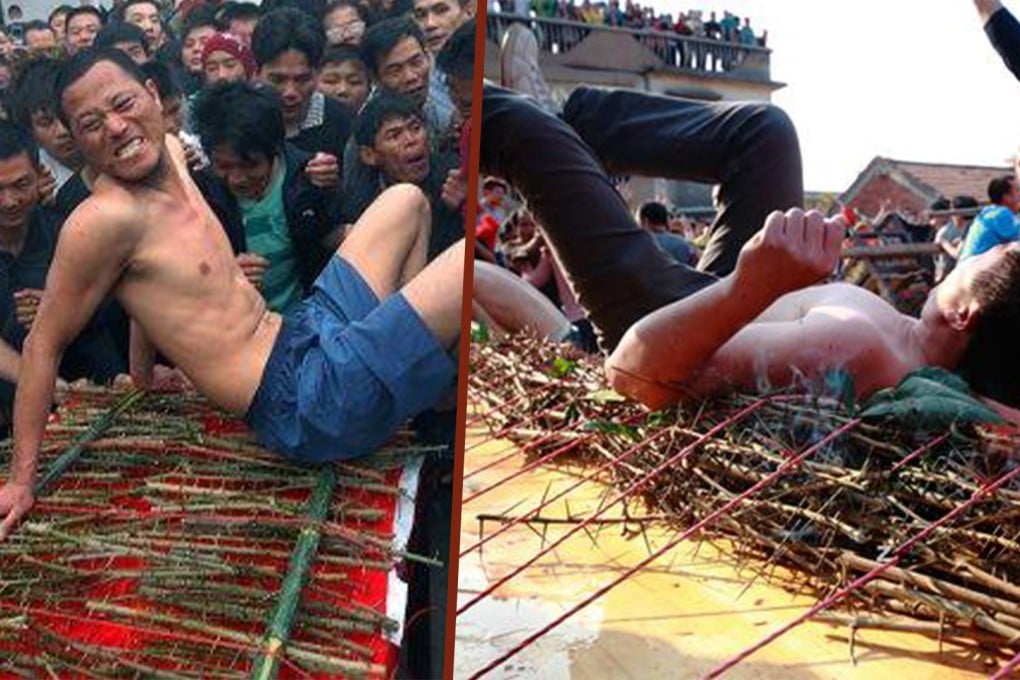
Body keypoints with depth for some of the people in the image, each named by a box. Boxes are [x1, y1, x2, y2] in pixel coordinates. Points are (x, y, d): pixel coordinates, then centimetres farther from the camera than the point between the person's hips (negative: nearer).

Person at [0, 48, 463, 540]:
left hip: (307, 332, 10)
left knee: (406, 201, 28)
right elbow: (44, 344, -9)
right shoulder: (103, 217, -16)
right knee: (472, 261, -21)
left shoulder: (168, 152, 9)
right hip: (309, 399, -10)